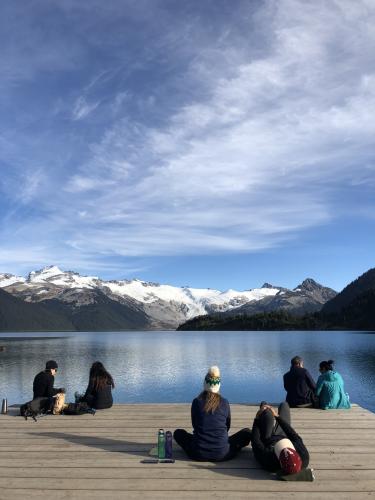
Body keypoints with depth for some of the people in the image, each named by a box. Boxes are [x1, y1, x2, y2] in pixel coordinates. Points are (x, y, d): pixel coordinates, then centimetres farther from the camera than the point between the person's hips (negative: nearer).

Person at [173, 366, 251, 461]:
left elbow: (194, 425, 10)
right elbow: (227, 426, 11)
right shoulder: (225, 403, -4)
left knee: (178, 433, 25)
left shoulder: (196, 402, -4)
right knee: (247, 432, 17)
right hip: (222, 454, 1)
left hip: (198, 454, -1)